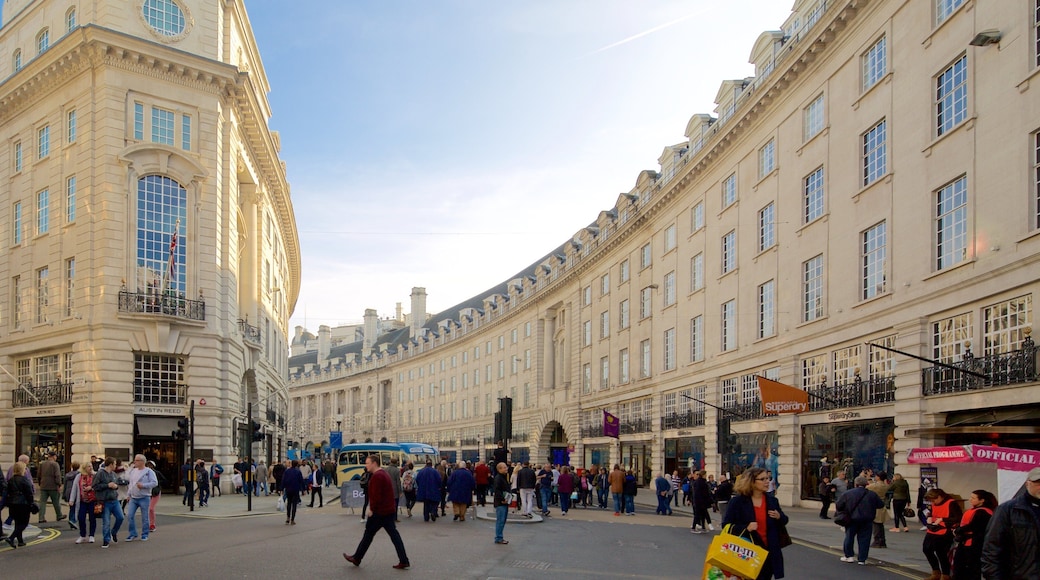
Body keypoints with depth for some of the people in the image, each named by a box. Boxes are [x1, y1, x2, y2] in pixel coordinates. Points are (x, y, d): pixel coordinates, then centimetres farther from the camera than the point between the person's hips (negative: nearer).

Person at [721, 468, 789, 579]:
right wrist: (746, 528, -24)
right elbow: (726, 526, -9)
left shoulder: (772, 501, 8)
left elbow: (784, 522, 17)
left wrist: (779, 517, -6)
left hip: (768, 551, 5)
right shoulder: (737, 501, -8)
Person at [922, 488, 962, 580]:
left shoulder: (952, 503, -16)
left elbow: (958, 518, -20)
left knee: (941, 554, -3)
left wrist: (942, 519, -21)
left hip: (944, 533, -9)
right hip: (932, 531, 9)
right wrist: (929, 517, 3)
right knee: (926, 549, 11)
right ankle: (936, 572, 29)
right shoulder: (934, 504, 8)